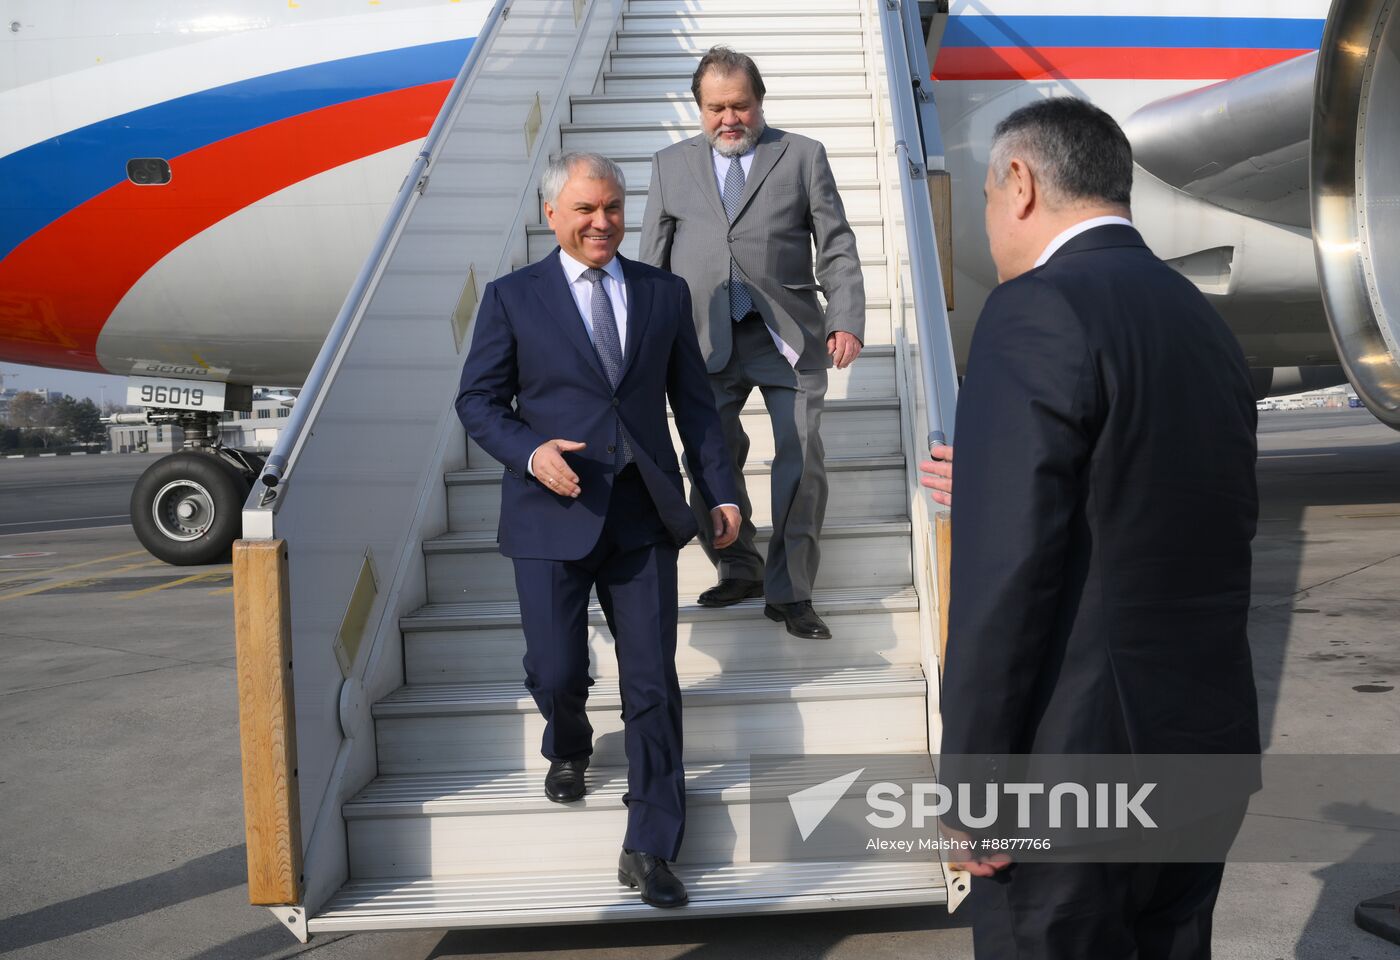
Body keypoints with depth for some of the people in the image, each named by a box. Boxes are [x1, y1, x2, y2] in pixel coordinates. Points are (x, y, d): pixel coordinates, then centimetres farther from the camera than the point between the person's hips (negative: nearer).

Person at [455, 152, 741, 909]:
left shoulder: (665, 293, 9)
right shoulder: (511, 298, 3)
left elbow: (693, 401, 11)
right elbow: (477, 400, 3)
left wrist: (720, 493, 5)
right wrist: (531, 451, -15)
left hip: (643, 514, 2)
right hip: (551, 515, -1)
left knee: (652, 684, 2)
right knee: (555, 672, 2)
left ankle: (650, 850, 15)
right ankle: (567, 750, 40)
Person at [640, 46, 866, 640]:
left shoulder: (802, 156, 8)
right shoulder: (671, 165, 13)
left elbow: (837, 247, 4)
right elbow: (653, 261, 12)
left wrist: (847, 321, -8)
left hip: (788, 336, -1)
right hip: (705, 341, 2)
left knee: (802, 463, -3)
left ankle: (789, 592, 11)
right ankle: (738, 570, 27)